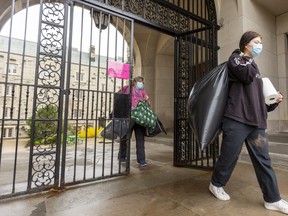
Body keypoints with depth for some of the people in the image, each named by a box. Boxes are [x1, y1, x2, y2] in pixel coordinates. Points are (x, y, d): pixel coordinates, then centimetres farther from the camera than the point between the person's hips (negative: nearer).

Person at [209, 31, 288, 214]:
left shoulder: (254, 66, 25)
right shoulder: (236, 58, 4)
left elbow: (258, 97, 25)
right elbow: (247, 75, -16)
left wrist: (273, 102, 9)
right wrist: (247, 58, 0)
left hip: (256, 121, 7)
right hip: (237, 118, -7)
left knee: (263, 160, 9)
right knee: (229, 156, 3)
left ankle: (273, 199, 22)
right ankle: (216, 184, 24)